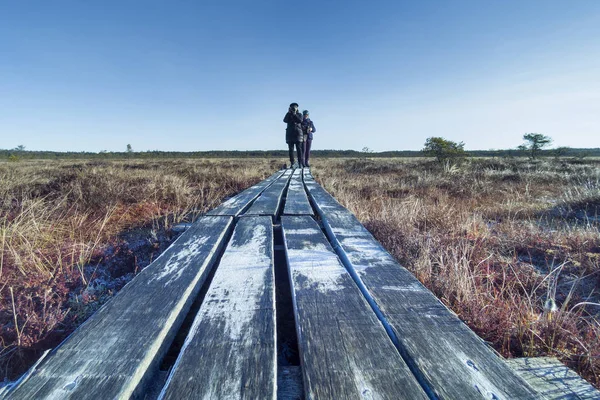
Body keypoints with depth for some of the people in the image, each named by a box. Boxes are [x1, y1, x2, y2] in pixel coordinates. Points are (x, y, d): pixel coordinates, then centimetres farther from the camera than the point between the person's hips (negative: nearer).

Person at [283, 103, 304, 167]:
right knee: (290, 149, -2)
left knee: (299, 149, -8)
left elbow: (300, 121, -9)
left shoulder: (299, 114, 11)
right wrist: (289, 113, -12)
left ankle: (300, 163, -9)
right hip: (290, 134, 2)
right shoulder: (288, 115, 14)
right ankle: (292, 163, -1)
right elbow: (285, 120, -5)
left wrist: (294, 114, -14)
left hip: (298, 133, -2)